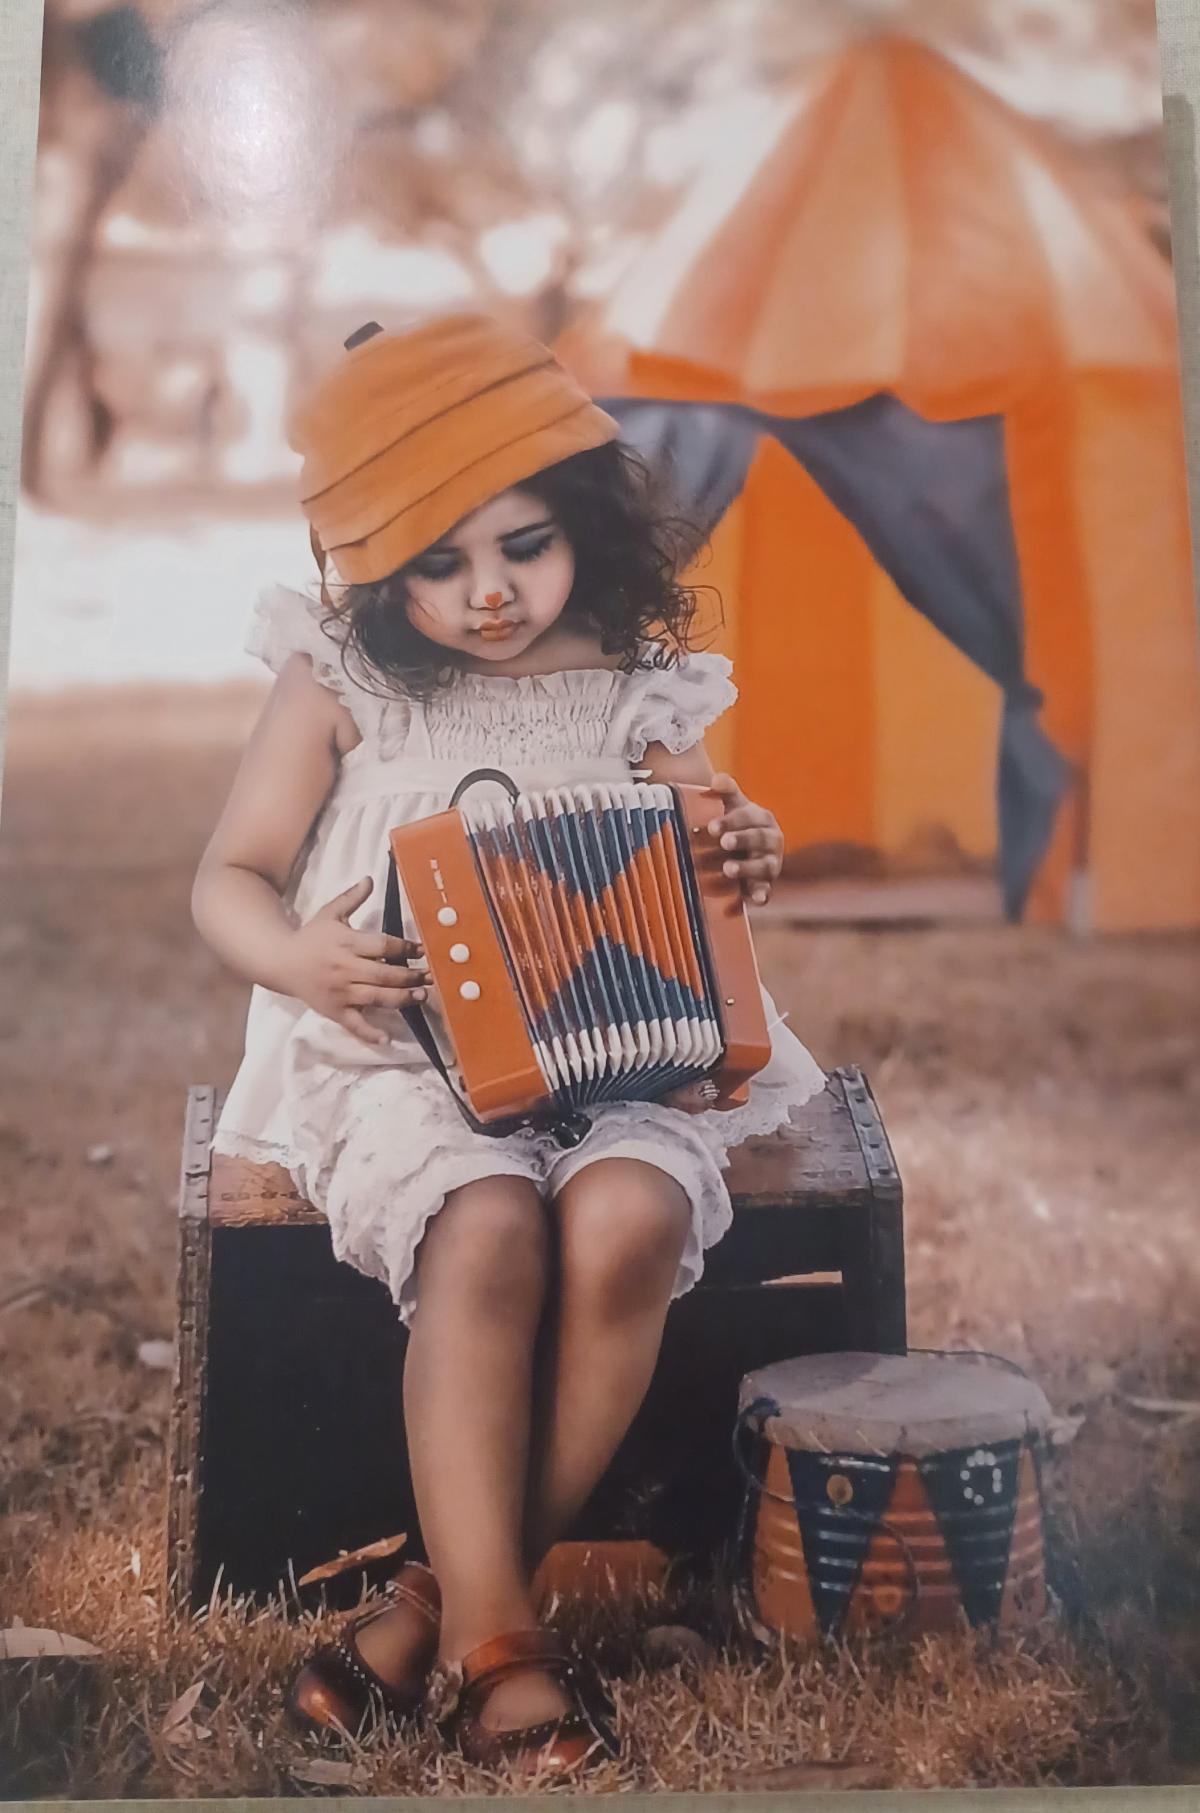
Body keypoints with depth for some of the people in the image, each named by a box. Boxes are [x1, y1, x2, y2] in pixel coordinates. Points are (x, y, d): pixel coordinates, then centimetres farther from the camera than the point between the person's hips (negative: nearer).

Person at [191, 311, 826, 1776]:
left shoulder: (639, 693, 6)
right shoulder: (343, 682, 2)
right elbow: (228, 877, 4)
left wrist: (743, 863, -10)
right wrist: (294, 956, -19)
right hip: (405, 1051, -1)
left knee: (626, 1223, -31)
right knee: (488, 1233, -33)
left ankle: (441, 1593, -15)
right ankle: (492, 1635, -21)